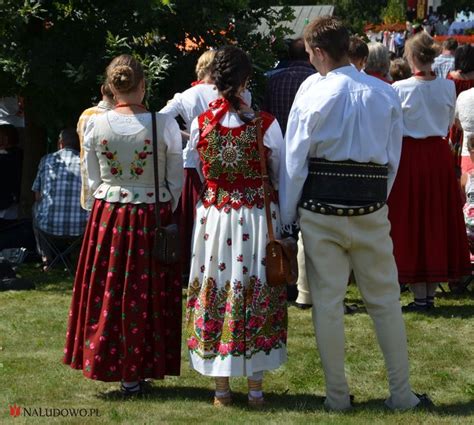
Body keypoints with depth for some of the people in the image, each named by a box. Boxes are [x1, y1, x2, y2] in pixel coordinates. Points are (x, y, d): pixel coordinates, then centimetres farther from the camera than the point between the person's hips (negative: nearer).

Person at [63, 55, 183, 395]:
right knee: (146, 294, 8)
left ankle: (108, 363, 19)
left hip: (108, 217, 1)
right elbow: (176, 180, -3)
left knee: (108, 293, 13)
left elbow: (94, 179, 4)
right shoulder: (165, 124, -11)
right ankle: (135, 374, 13)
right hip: (153, 218, -1)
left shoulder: (95, 125, -6)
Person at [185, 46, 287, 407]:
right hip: (258, 217, -1)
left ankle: (222, 388, 14)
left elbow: (200, 173, 6)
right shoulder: (265, 123, -10)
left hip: (214, 216, 1)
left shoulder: (200, 124, -6)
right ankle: (256, 388, 14)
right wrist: (282, 215, 18)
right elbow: (281, 175, 1)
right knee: (257, 296, 8)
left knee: (217, 293, 9)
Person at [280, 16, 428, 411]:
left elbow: (294, 163, -4)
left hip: (320, 211, -2)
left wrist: (285, 218, 5)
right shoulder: (386, 95, 0)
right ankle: (402, 394, 14)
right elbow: (394, 159, 4)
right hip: (371, 211, 2)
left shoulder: (311, 99, -8)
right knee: (385, 300, 11)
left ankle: (337, 395, 13)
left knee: (328, 302, 7)